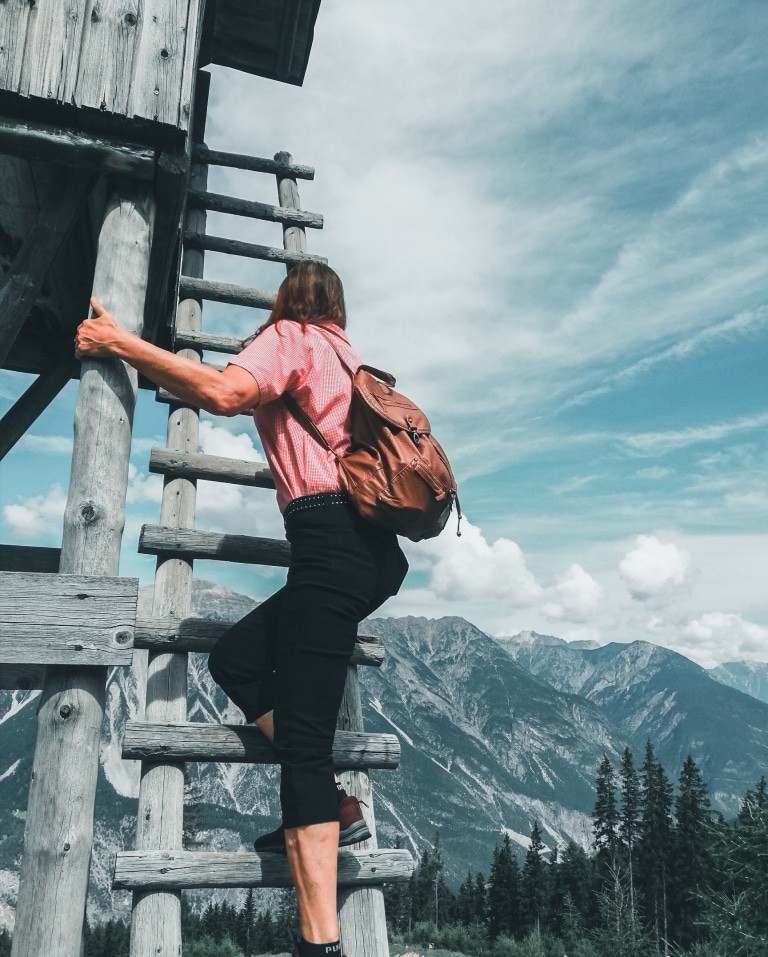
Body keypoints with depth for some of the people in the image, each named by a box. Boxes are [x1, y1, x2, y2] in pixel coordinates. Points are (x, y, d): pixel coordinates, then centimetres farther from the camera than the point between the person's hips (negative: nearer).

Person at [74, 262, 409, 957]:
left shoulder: (289, 337, 4)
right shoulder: (346, 357, 27)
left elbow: (223, 392, -17)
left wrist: (118, 342, -9)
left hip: (330, 542, -8)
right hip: (375, 549, 9)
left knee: (303, 736, -10)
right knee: (235, 659, 14)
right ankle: (335, 806, 11)